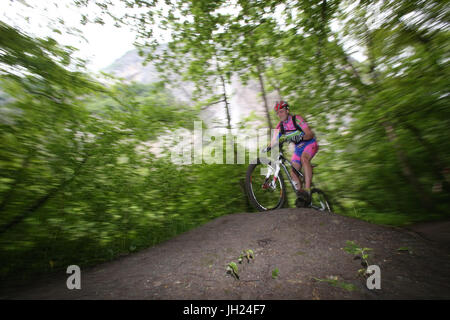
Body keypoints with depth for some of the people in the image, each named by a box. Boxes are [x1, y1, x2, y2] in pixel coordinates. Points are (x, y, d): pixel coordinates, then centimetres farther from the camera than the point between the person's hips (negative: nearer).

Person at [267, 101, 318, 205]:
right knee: (293, 172, -9)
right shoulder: (280, 126, -2)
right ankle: (301, 197, 1)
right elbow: (274, 141, -5)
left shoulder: (296, 119, -17)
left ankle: (307, 191, -41)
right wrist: (268, 148, -25)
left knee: (304, 158, -37)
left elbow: (310, 134, -25)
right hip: (298, 147, 6)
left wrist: (300, 137, -44)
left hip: (310, 143, -6)